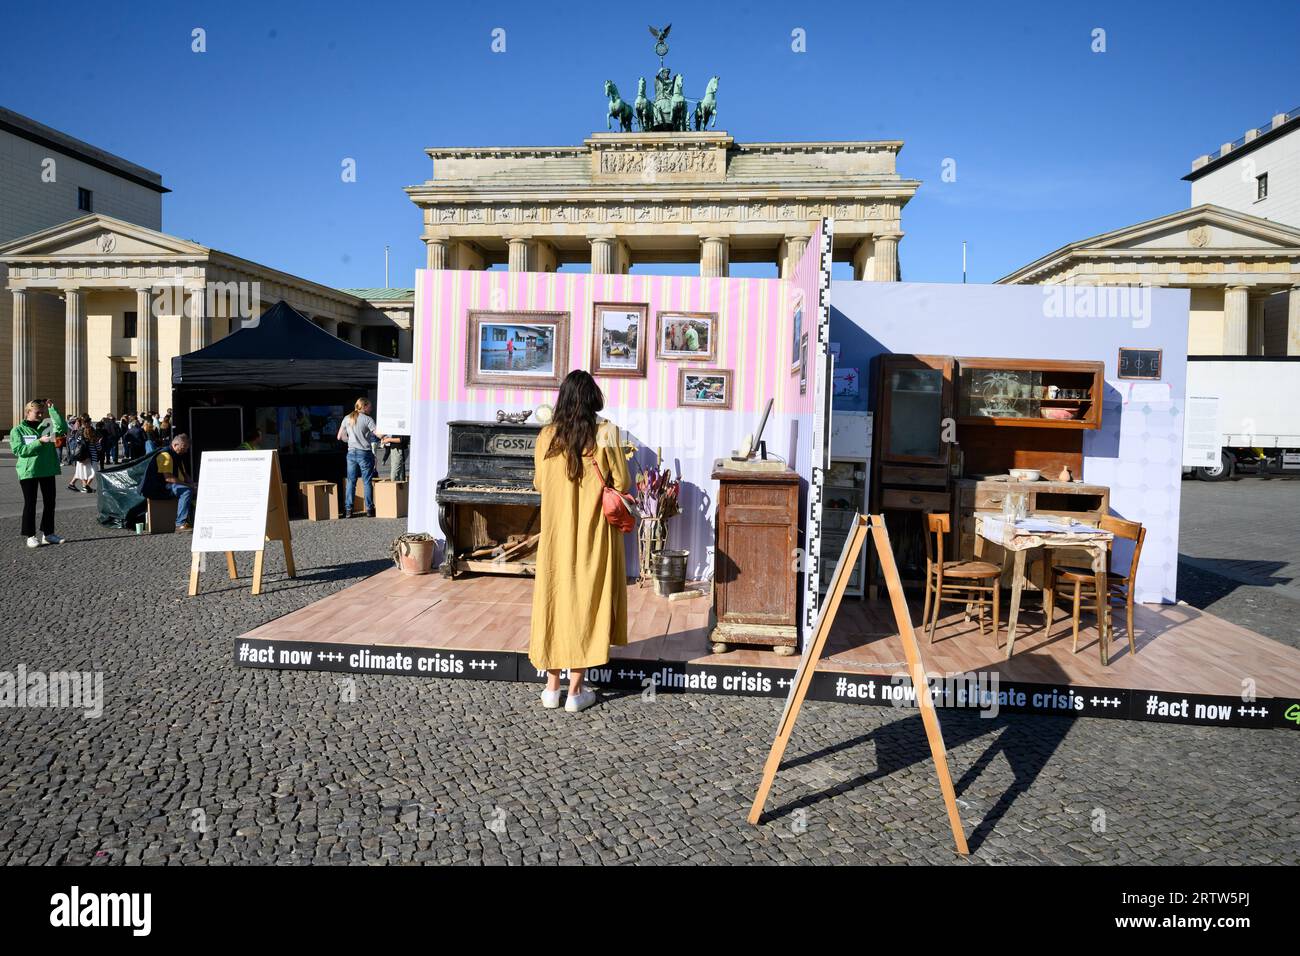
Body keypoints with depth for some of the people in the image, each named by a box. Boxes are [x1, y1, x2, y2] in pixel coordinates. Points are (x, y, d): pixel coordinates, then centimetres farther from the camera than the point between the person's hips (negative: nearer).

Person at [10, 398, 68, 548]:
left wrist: (52, 409, -11)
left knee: (50, 502, 8)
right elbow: (20, 450, -11)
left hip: (48, 470, 4)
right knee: (30, 504, 1)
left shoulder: (46, 427, 8)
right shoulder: (18, 430, 0)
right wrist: (40, 441, -21)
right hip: (28, 471, -4)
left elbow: (62, 427, -10)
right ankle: (30, 535, 8)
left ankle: (47, 533, 19)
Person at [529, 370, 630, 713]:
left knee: (554, 598, 12)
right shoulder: (604, 433, -9)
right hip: (592, 533, -2)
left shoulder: (547, 436, -1)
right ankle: (576, 691, 9)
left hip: (555, 534, 3)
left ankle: (551, 688, 18)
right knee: (586, 600, 5)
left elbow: (538, 483, 10)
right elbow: (622, 483, -7)